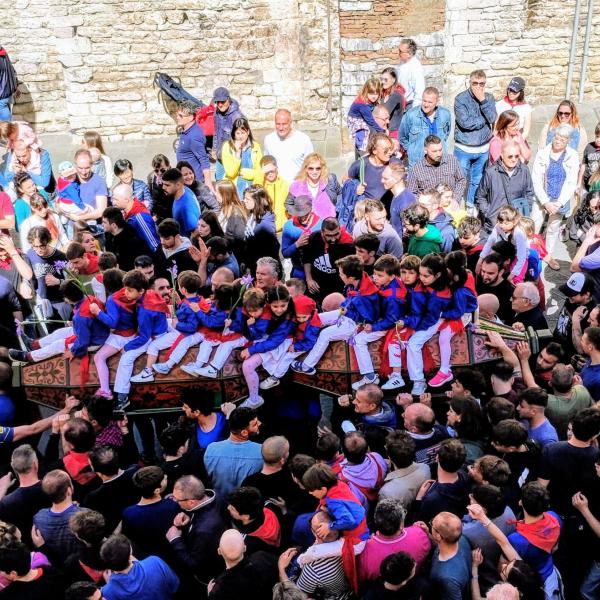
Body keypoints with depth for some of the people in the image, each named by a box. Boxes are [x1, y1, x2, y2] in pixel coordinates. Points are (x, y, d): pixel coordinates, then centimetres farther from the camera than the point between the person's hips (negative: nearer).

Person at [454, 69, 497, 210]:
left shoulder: (489, 98, 1)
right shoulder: (461, 99, -12)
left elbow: (492, 118, -13)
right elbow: (464, 122, -23)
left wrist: (483, 101, -21)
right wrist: (484, 119, -12)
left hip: (483, 149, 4)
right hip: (464, 149, -4)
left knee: (476, 180, 18)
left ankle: (471, 205, 35)